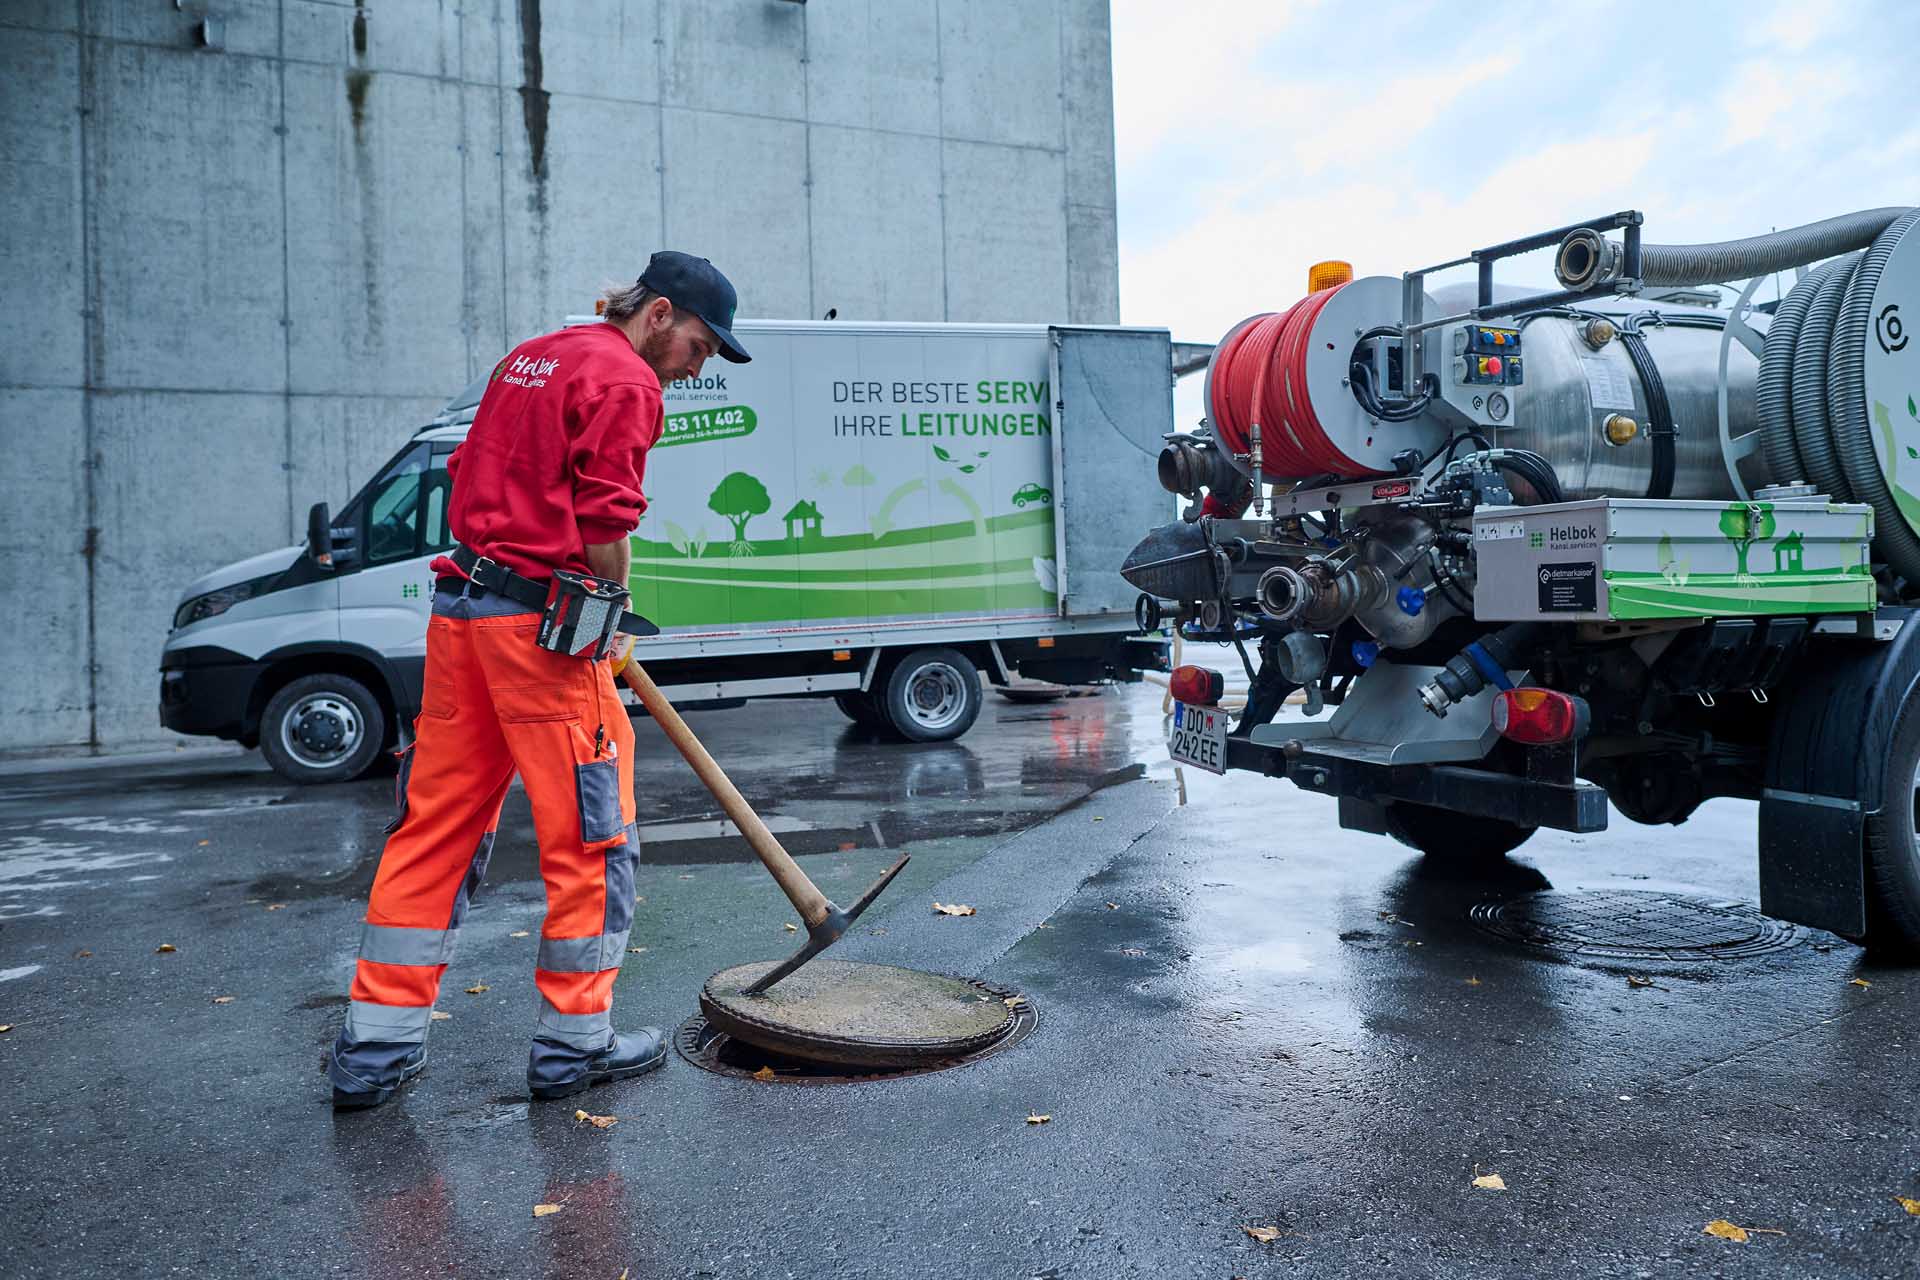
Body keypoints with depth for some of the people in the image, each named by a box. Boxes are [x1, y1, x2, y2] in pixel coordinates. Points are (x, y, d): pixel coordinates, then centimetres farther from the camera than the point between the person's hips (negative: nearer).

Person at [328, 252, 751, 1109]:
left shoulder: (530, 358, 21)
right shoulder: (624, 381, -7)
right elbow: (604, 524, -15)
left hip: (459, 610, 9)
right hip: (540, 622, -9)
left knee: (437, 823, 11)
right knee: (590, 831, 2)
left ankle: (375, 1046, 16)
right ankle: (574, 1042, 12)